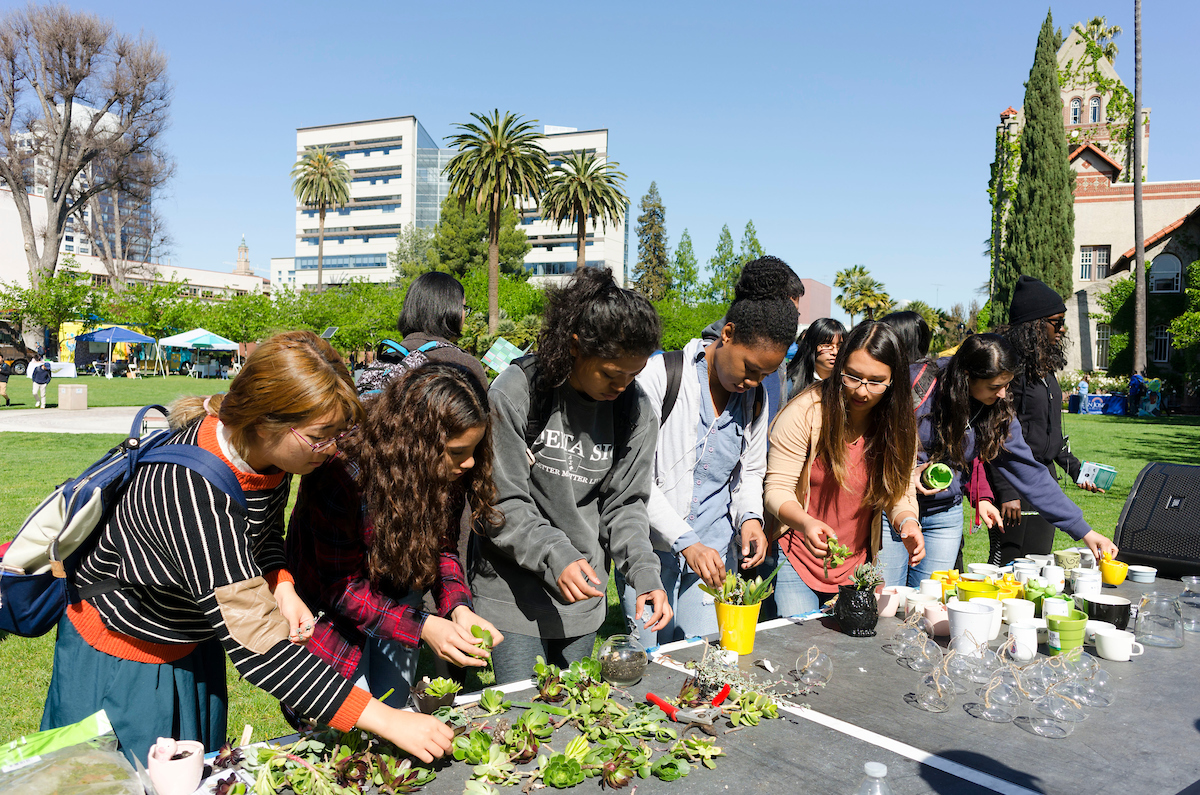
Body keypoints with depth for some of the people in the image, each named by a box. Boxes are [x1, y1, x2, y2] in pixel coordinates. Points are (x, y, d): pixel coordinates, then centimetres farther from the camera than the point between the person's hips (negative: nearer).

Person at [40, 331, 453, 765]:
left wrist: (282, 587, -15)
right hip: (121, 654, -7)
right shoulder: (192, 490, -40)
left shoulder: (268, 451, -16)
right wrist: (386, 720, -42)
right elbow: (258, 646, -42)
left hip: (194, 644, 7)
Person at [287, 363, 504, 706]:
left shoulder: (447, 473, -18)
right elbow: (341, 586, -28)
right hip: (330, 610, -5)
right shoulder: (344, 473, -35)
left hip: (399, 597, 5)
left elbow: (442, 546, -8)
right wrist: (422, 626, -37)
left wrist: (458, 607, -26)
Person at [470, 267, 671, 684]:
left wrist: (645, 574, -14)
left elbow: (624, 506, 1)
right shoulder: (515, 393, -16)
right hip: (513, 594, -4)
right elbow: (501, 504, -15)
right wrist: (554, 556, -28)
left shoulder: (635, 410, -3)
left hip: (583, 597, 4)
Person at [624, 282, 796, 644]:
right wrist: (686, 541, -20)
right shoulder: (661, 374, -12)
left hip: (716, 551, 4)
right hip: (653, 548, -4)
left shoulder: (756, 397, 5)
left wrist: (749, 516, -3)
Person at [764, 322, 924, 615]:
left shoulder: (899, 424, -4)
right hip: (798, 558, -4)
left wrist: (907, 522, -20)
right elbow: (777, 489, -16)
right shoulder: (804, 412, -18)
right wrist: (805, 523, -36)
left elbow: (900, 491, 3)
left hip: (858, 563, 4)